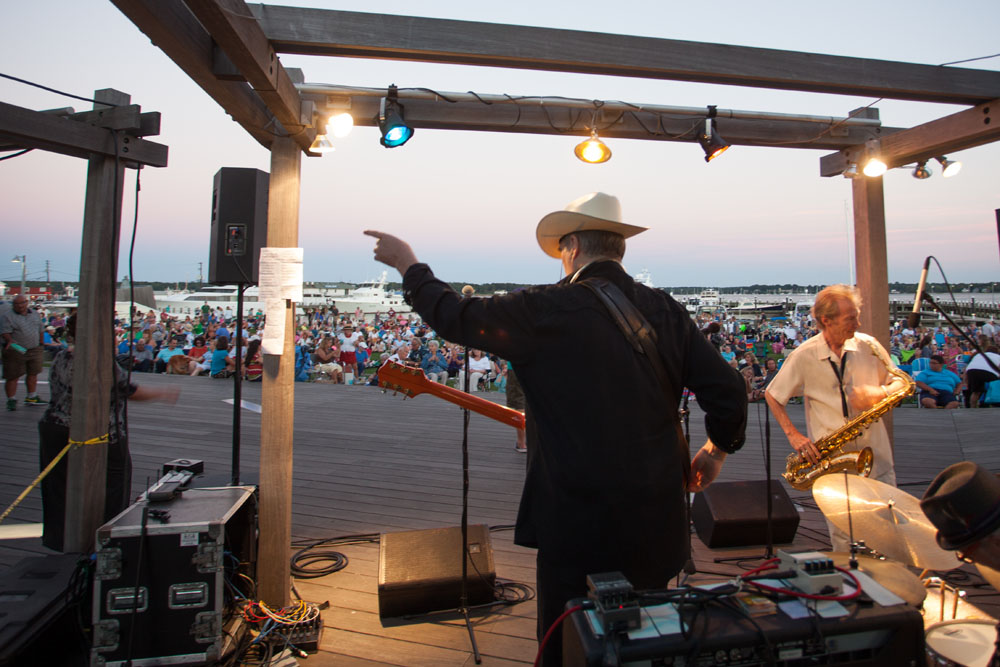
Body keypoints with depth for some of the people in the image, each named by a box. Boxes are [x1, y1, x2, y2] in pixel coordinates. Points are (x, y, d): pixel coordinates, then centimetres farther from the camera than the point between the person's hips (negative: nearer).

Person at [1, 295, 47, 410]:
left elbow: (41, 329, 20)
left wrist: (40, 343, 19)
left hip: (34, 349, 5)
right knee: (12, 376, -1)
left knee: (33, 374, 11)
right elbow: (4, 331, -16)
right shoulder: (7, 316, -6)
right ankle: (11, 400, 9)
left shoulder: (35, 314, 12)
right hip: (15, 350, -5)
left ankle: (31, 397, 22)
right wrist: (10, 340, -33)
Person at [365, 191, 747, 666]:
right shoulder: (665, 310, -1)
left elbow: (455, 316, -8)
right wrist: (715, 451, 17)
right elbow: (727, 390, -1)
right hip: (656, 522, 6)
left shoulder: (548, 311, -15)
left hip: (576, 524, -5)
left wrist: (409, 265, 8)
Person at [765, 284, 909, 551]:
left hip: (875, 456, 2)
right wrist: (793, 435, -8)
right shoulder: (803, 357, -7)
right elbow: (771, 395, 1)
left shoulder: (868, 346, 0)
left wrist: (880, 393, -12)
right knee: (843, 540, 6)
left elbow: (900, 382, 11)